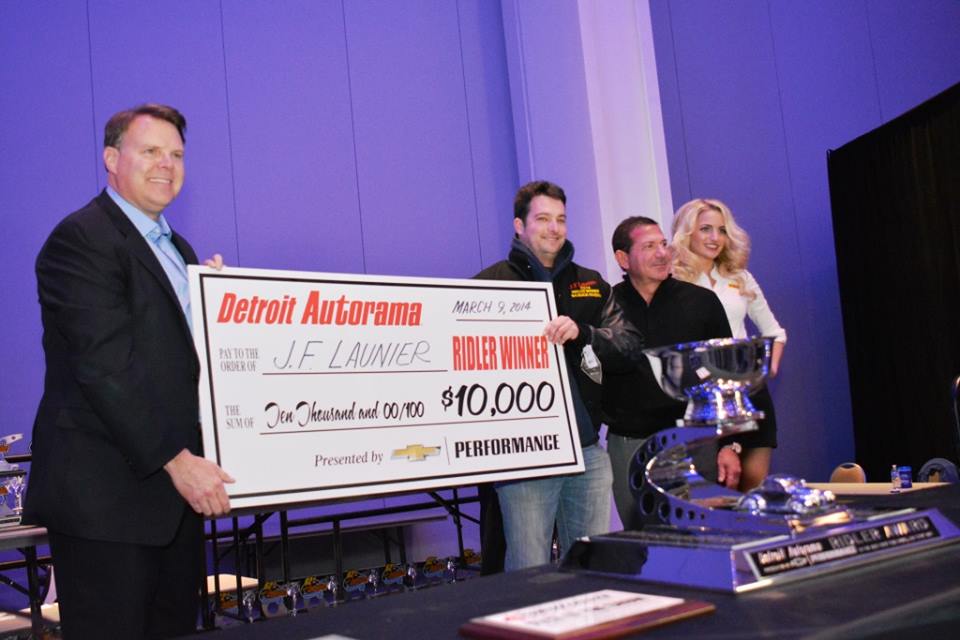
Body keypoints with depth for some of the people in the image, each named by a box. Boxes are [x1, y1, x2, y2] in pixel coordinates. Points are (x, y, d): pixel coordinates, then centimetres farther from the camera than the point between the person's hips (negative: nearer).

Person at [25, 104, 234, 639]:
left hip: (177, 486, 8)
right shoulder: (81, 239, -10)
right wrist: (176, 460, -20)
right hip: (105, 495, -8)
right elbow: (106, 366, -19)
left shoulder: (178, 250, 18)